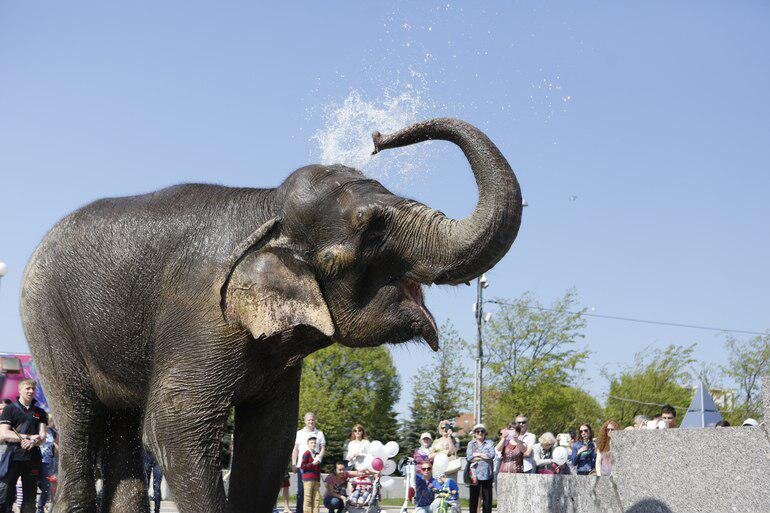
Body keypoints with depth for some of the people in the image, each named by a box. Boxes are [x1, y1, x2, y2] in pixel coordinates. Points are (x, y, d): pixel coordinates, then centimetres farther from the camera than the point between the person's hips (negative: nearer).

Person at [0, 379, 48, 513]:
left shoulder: (40, 413, 17)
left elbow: (42, 438, 10)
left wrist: (32, 442, -14)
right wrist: (30, 437, -8)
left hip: (33, 460, 4)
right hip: (13, 457, -3)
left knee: (30, 499, 3)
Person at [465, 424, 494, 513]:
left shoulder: (489, 443, 9)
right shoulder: (471, 444, 11)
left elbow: (492, 455, -7)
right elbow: (469, 457, -5)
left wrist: (477, 454, -5)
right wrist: (484, 457, -7)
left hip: (487, 475, 0)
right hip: (474, 475, 1)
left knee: (487, 498, -1)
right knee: (473, 498, 2)